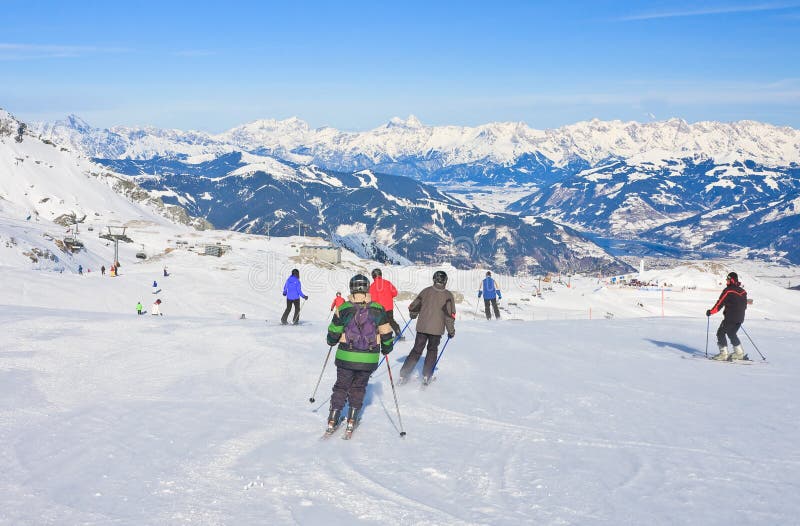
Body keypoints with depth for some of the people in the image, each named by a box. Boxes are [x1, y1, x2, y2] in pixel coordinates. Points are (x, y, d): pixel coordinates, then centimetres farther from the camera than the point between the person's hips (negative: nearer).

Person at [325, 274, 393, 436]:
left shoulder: (343, 309, -7)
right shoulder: (378, 309, -5)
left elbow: (334, 332, 2)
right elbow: (386, 333, 2)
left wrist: (331, 341, 24)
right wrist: (387, 348, 20)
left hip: (346, 356, -1)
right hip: (369, 358, 1)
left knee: (341, 386, 14)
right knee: (358, 388, 18)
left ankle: (332, 421, 11)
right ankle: (351, 421, 16)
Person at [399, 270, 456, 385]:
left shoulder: (426, 291, 1)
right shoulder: (448, 295, -4)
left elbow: (413, 307, 5)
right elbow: (450, 315, -6)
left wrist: (413, 315, 28)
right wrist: (451, 331, 4)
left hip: (422, 327, 1)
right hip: (437, 329, -1)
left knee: (416, 350, 12)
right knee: (432, 350, 19)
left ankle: (403, 375, 5)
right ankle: (426, 376, 11)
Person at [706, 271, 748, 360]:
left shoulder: (728, 290, -10)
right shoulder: (742, 291, 11)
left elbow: (720, 303, -10)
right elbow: (744, 305, 18)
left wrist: (711, 311, -1)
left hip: (730, 318, -7)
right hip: (740, 318, 7)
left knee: (721, 333, 1)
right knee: (732, 334, 18)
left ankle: (723, 354, -4)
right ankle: (739, 353, 15)